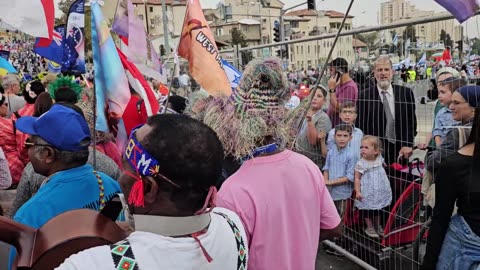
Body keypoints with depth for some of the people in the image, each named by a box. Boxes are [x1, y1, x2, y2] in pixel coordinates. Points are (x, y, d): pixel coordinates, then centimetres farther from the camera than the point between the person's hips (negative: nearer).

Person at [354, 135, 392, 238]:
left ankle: (378, 226, 38)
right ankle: (369, 227, 28)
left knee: (378, 209, 20)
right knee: (367, 210, 9)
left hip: (379, 191, 5)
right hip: (367, 192, -5)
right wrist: (357, 192, -20)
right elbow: (357, 179, -15)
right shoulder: (361, 164, -19)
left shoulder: (379, 159, -4)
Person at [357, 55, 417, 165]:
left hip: (401, 151, 2)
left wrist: (408, 145, -1)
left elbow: (411, 121, 9)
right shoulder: (364, 96, 0)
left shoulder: (406, 93, 7)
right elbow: (360, 126, 0)